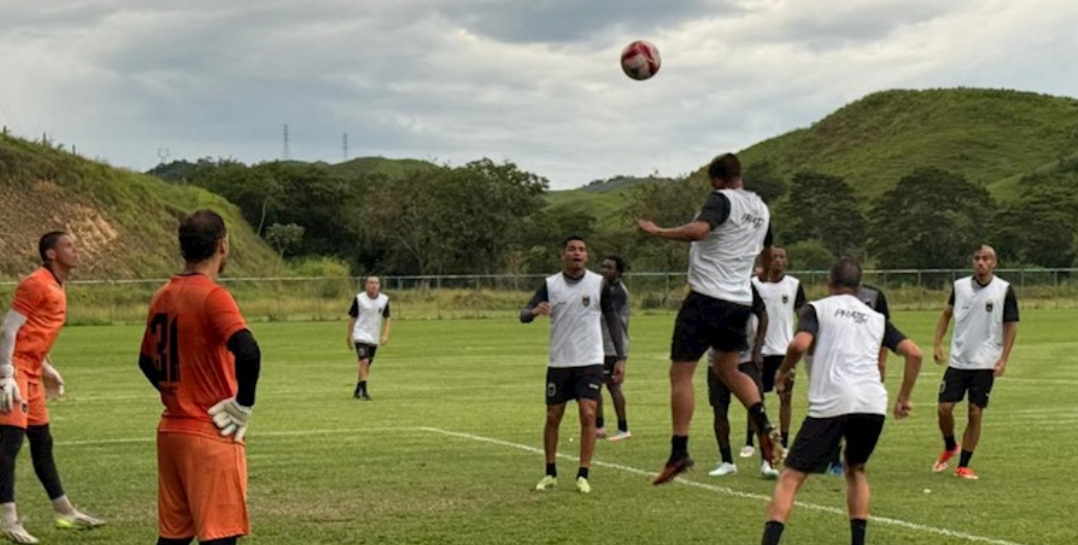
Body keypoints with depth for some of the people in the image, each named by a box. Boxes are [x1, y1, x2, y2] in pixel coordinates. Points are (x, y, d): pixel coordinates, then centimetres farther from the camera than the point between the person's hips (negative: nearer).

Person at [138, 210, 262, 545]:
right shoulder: (212, 296, -15)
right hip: (211, 435, -8)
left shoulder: (162, 296, 10)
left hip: (171, 430, 8)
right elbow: (248, 352, -30)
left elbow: (147, 361, 22)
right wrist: (242, 406, -18)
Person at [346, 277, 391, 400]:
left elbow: (387, 318, 9)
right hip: (361, 336, -5)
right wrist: (350, 337, -1)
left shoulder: (384, 300, 1)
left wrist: (385, 335, -4)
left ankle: (357, 391, 25)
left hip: (375, 338, 5)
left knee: (367, 365, 12)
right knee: (364, 361, -20)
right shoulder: (359, 299, -8)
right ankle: (364, 391, -17)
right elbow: (352, 318, -1)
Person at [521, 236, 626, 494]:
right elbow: (523, 315, -8)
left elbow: (612, 320, 5)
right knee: (553, 417, 6)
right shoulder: (550, 284, -1)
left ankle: (583, 476, -4)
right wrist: (534, 311, -33)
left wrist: (621, 358, -1)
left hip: (590, 362, -1)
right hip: (558, 363, 1)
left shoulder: (599, 284, -2)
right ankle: (550, 474, 22)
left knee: (588, 414, -12)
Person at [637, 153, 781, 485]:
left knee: (681, 373, -1)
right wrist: (761, 274, 51)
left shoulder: (722, 199, -9)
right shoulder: (761, 208, 15)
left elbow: (698, 230, -29)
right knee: (729, 369, 23)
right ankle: (764, 427, 2)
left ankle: (679, 452, -5)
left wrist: (657, 232, -20)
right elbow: (768, 254, 32)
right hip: (740, 300, 8)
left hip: (707, 297, -7)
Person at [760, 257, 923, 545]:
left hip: (830, 403, -4)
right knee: (856, 469, 28)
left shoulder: (818, 308, 12)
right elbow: (914, 353, 15)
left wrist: (783, 372, 10)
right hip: (873, 404, 4)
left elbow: (800, 345, -8)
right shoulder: (876, 317, 24)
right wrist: (904, 398, 22)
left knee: (791, 477, 0)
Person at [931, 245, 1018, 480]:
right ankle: (949, 448, 25)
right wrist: (938, 344, 4)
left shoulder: (1004, 290, -5)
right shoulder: (960, 286, 2)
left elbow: (1011, 326, -2)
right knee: (944, 408, -4)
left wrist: (1003, 359, -9)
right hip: (957, 361, 2)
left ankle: (963, 466, 9)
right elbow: (946, 315, 15)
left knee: (975, 413, -2)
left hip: (985, 364, -2)